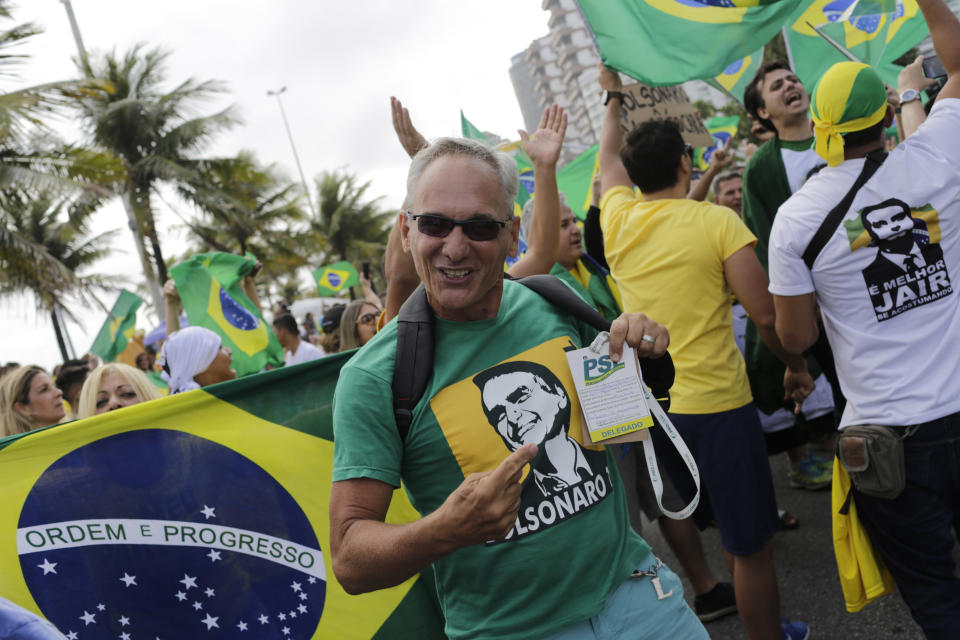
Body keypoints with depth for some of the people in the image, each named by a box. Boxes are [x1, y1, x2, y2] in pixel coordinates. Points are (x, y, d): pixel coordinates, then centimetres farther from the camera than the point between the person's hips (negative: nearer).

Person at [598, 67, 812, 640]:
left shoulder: (618, 219, 3)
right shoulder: (716, 222, -11)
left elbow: (609, 159, 24)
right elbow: (766, 314, -12)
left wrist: (614, 96, 39)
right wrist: (798, 366, 5)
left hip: (650, 405, 7)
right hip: (716, 404, -6)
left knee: (732, 532, 24)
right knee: (753, 546, 7)